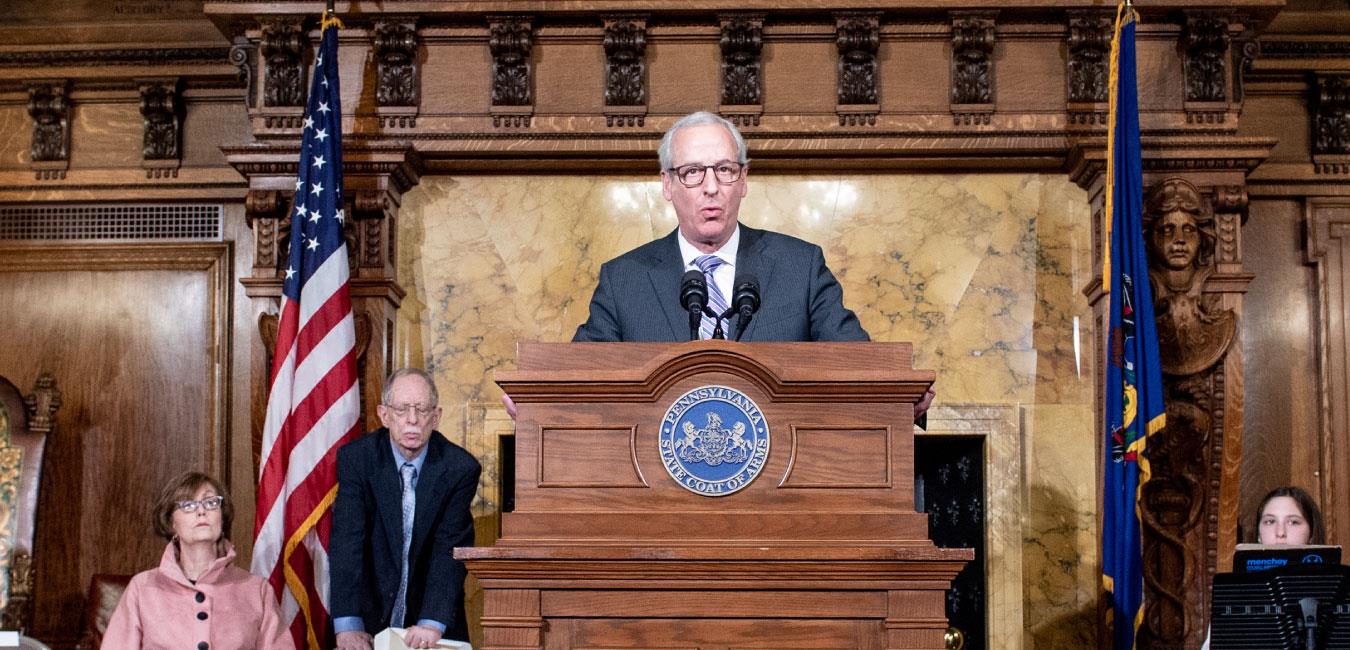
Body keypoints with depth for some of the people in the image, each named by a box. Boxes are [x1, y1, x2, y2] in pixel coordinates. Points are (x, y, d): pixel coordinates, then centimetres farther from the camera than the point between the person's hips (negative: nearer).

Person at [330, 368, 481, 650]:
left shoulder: (461, 467, -10)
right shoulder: (355, 457, -9)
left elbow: (450, 549, -14)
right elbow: (346, 541, -16)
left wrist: (433, 623, -26)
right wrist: (348, 624, -25)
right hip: (370, 613, 0)